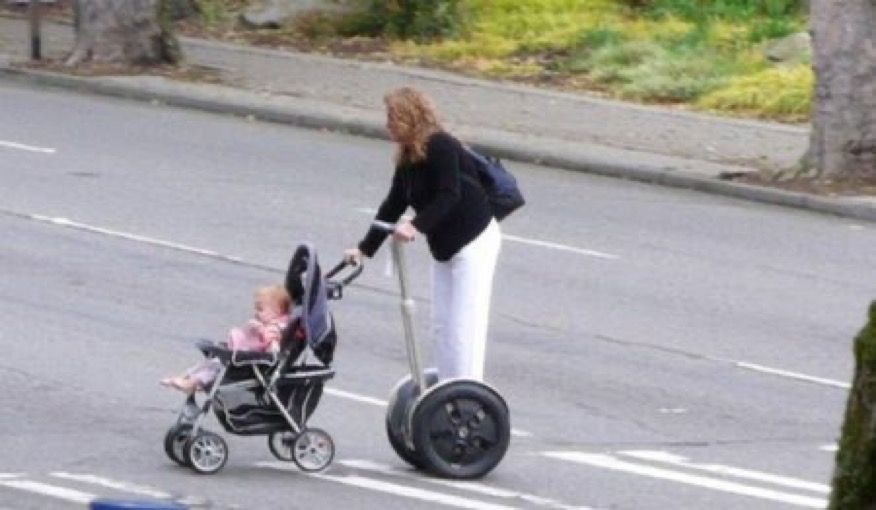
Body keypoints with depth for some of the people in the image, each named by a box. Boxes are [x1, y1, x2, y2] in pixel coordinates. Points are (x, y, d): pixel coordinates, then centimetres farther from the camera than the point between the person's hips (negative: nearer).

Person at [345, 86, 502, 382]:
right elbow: (393, 205, 10)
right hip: (444, 246, 9)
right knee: (441, 325, 9)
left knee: (464, 324, -10)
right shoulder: (408, 159, 7)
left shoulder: (441, 147, -19)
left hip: (475, 241, -9)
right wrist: (365, 249, 8)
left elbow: (449, 196, -29)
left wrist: (417, 225, -40)